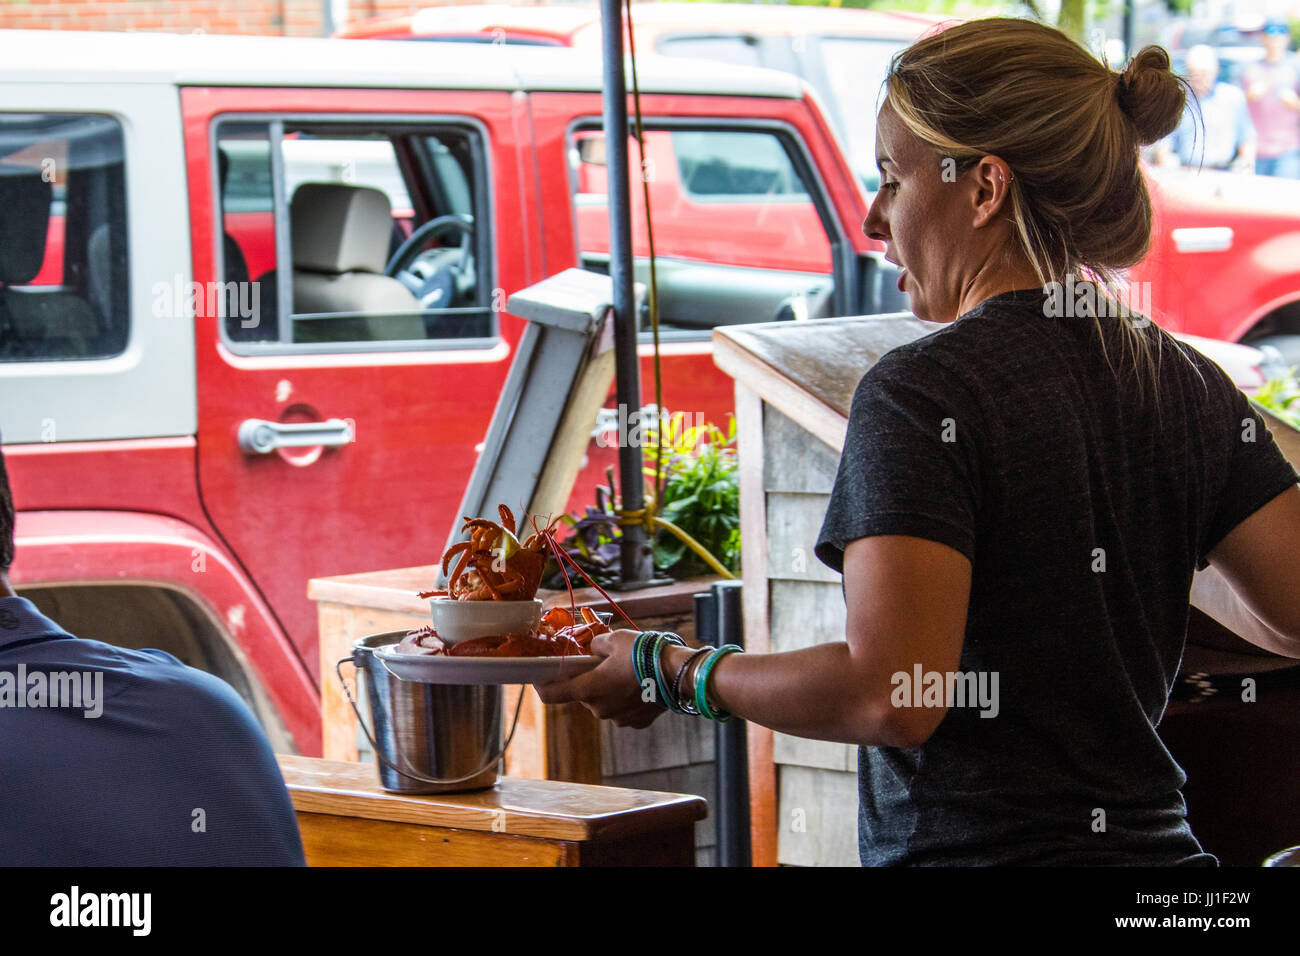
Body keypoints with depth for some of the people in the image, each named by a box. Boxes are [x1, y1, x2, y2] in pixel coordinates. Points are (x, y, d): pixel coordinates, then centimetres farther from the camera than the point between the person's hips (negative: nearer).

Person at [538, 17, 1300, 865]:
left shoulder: (921, 392, -15)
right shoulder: (1191, 385, 3)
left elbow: (891, 696, -23)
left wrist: (674, 673, -10)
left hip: (970, 848, -6)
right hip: (1152, 841, 6)